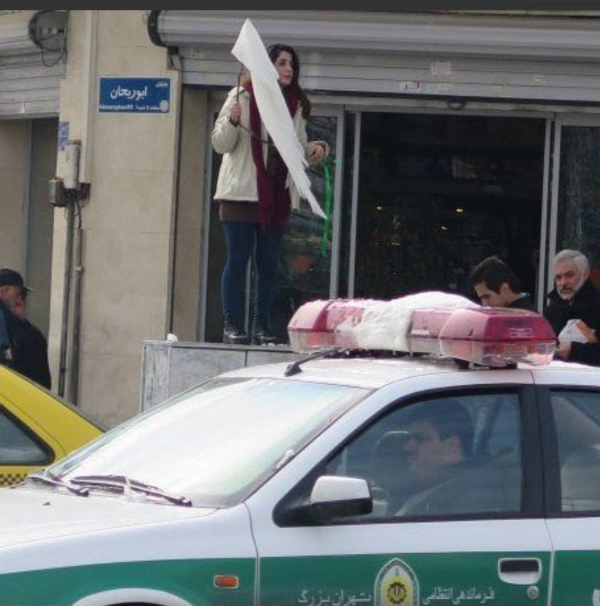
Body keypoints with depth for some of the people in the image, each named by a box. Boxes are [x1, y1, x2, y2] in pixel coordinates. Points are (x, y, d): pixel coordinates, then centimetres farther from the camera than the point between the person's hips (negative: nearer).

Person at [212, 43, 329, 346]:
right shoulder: (243, 96, -2)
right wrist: (232, 121, -22)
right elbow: (220, 144, -2)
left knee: (269, 264, 6)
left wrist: (316, 149, -1)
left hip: (277, 195, 5)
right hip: (242, 192, -5)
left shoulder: (295, 105, 12)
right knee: (238, 261, -3)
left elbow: (298, 148, 21)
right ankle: (232, 325, 0)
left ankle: (262, 326, 10)